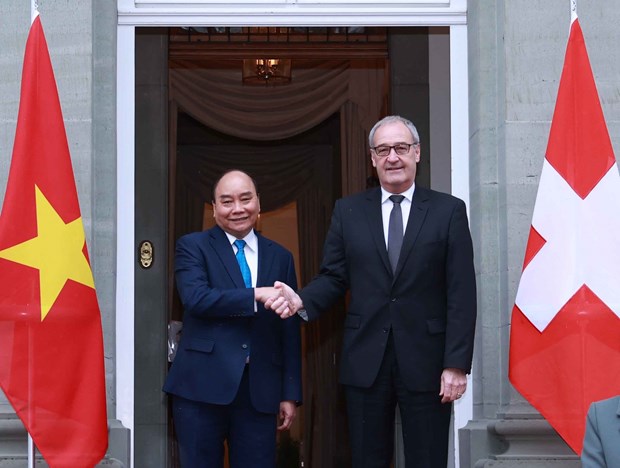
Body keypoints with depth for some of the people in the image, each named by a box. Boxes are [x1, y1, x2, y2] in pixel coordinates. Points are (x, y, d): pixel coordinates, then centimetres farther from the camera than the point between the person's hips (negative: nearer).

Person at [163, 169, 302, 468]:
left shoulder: (280, 257, 14)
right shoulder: (192, 247, 4)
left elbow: (289, 331, 12)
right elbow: (196, 298, -15)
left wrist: (290, 394, 7)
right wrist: (256, 295, -20)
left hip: (260, 390, 3)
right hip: (202, 385, -2)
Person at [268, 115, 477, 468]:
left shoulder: (449, 211, 2)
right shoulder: (348, 211, 9)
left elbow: (462, 295, -2)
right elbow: (333, 277, 10)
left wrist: (456, 364, -9)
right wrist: (302, 300, -12)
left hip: (425, 362, -2)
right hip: (366, 363, 2)